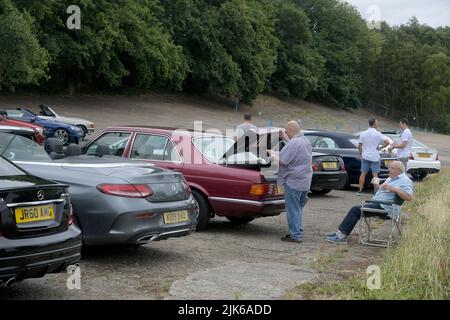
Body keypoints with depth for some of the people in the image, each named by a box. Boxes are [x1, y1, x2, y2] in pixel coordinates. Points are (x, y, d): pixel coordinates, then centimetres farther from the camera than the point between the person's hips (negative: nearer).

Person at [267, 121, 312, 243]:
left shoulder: (294, 143, -19)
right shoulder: (306, 141, 11)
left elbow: (282, 160, -21)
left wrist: (271, 154, -3)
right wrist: (285, 137, 26)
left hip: (294, 181, -9)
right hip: (305, 181, 9)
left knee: (293, 209, -2)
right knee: (297, 208, 18)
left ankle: (295, 235, 0)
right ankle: (298, 232, 24)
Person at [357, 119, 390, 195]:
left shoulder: (363, 134, 3)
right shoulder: (377, 134, -9)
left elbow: (359, 146, 5)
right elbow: (387, 142, -18)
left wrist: (360, 155, 16)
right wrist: (380, 148, -6)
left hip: (365, 157, 3)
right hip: (375, 157, -3)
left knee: (363, 174, 11)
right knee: (375, 175, 1)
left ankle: (360, 191, 12)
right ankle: (376, 192, -2)